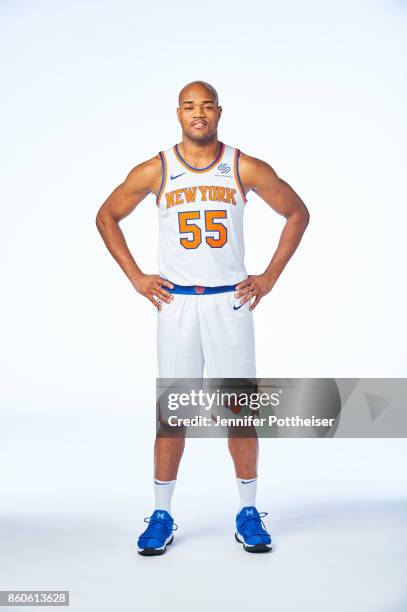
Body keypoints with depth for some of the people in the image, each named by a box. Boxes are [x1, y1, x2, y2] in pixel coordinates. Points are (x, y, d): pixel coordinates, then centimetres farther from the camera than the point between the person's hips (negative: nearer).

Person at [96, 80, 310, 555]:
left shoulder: (245, 169, 0)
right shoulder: (155, 171, 0)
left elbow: (297, 214, 10)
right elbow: (106, 217, 12)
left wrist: (270, 277, 4)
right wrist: (136, 278, 4)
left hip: (231, 301, 0)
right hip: (175, 302, 0)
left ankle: (248, 514, 18)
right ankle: (161, 516, 16)